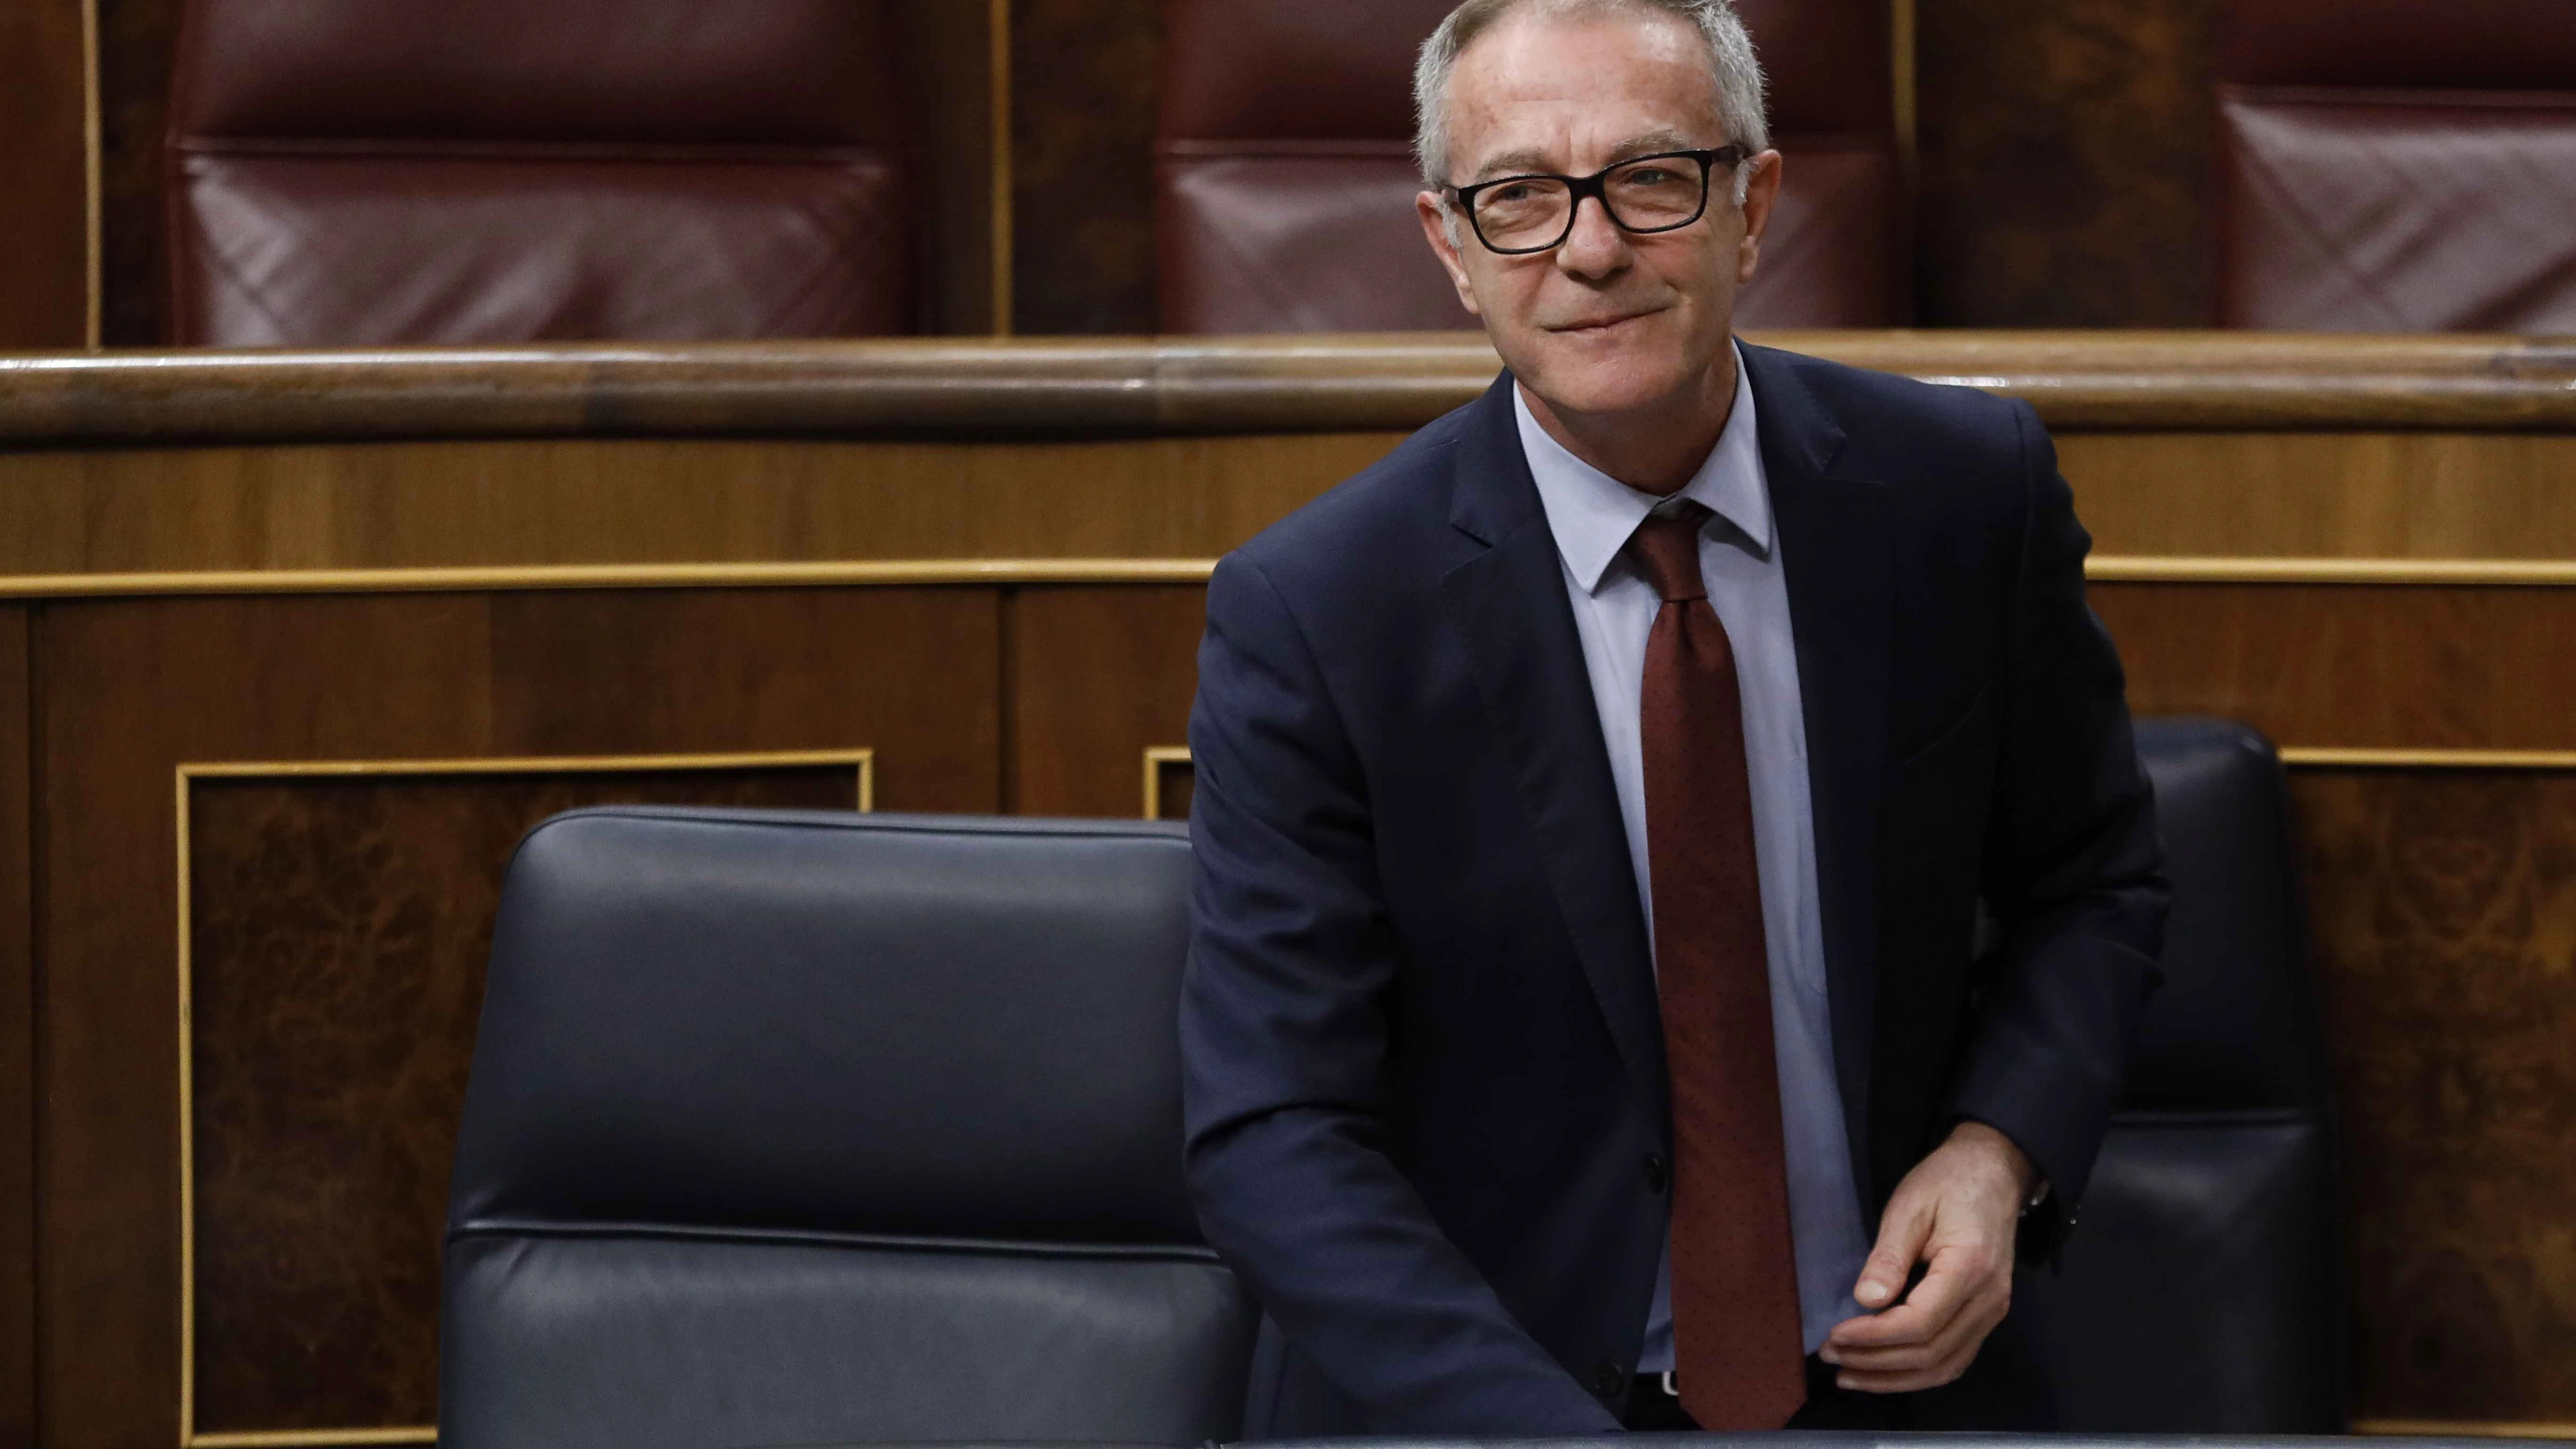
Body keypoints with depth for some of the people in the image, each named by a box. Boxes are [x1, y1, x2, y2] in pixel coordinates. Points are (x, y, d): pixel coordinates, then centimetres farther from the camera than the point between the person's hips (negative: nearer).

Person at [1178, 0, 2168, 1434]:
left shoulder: (1971, 494, 0)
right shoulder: (1310, 616, -9)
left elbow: (2094, 882, 14)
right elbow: (1272, 1133, -12)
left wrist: (1997, 1152, -6)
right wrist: (1548, 1434, -25)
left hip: (1894, 1374, 3)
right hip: (1482, 1389, -2)